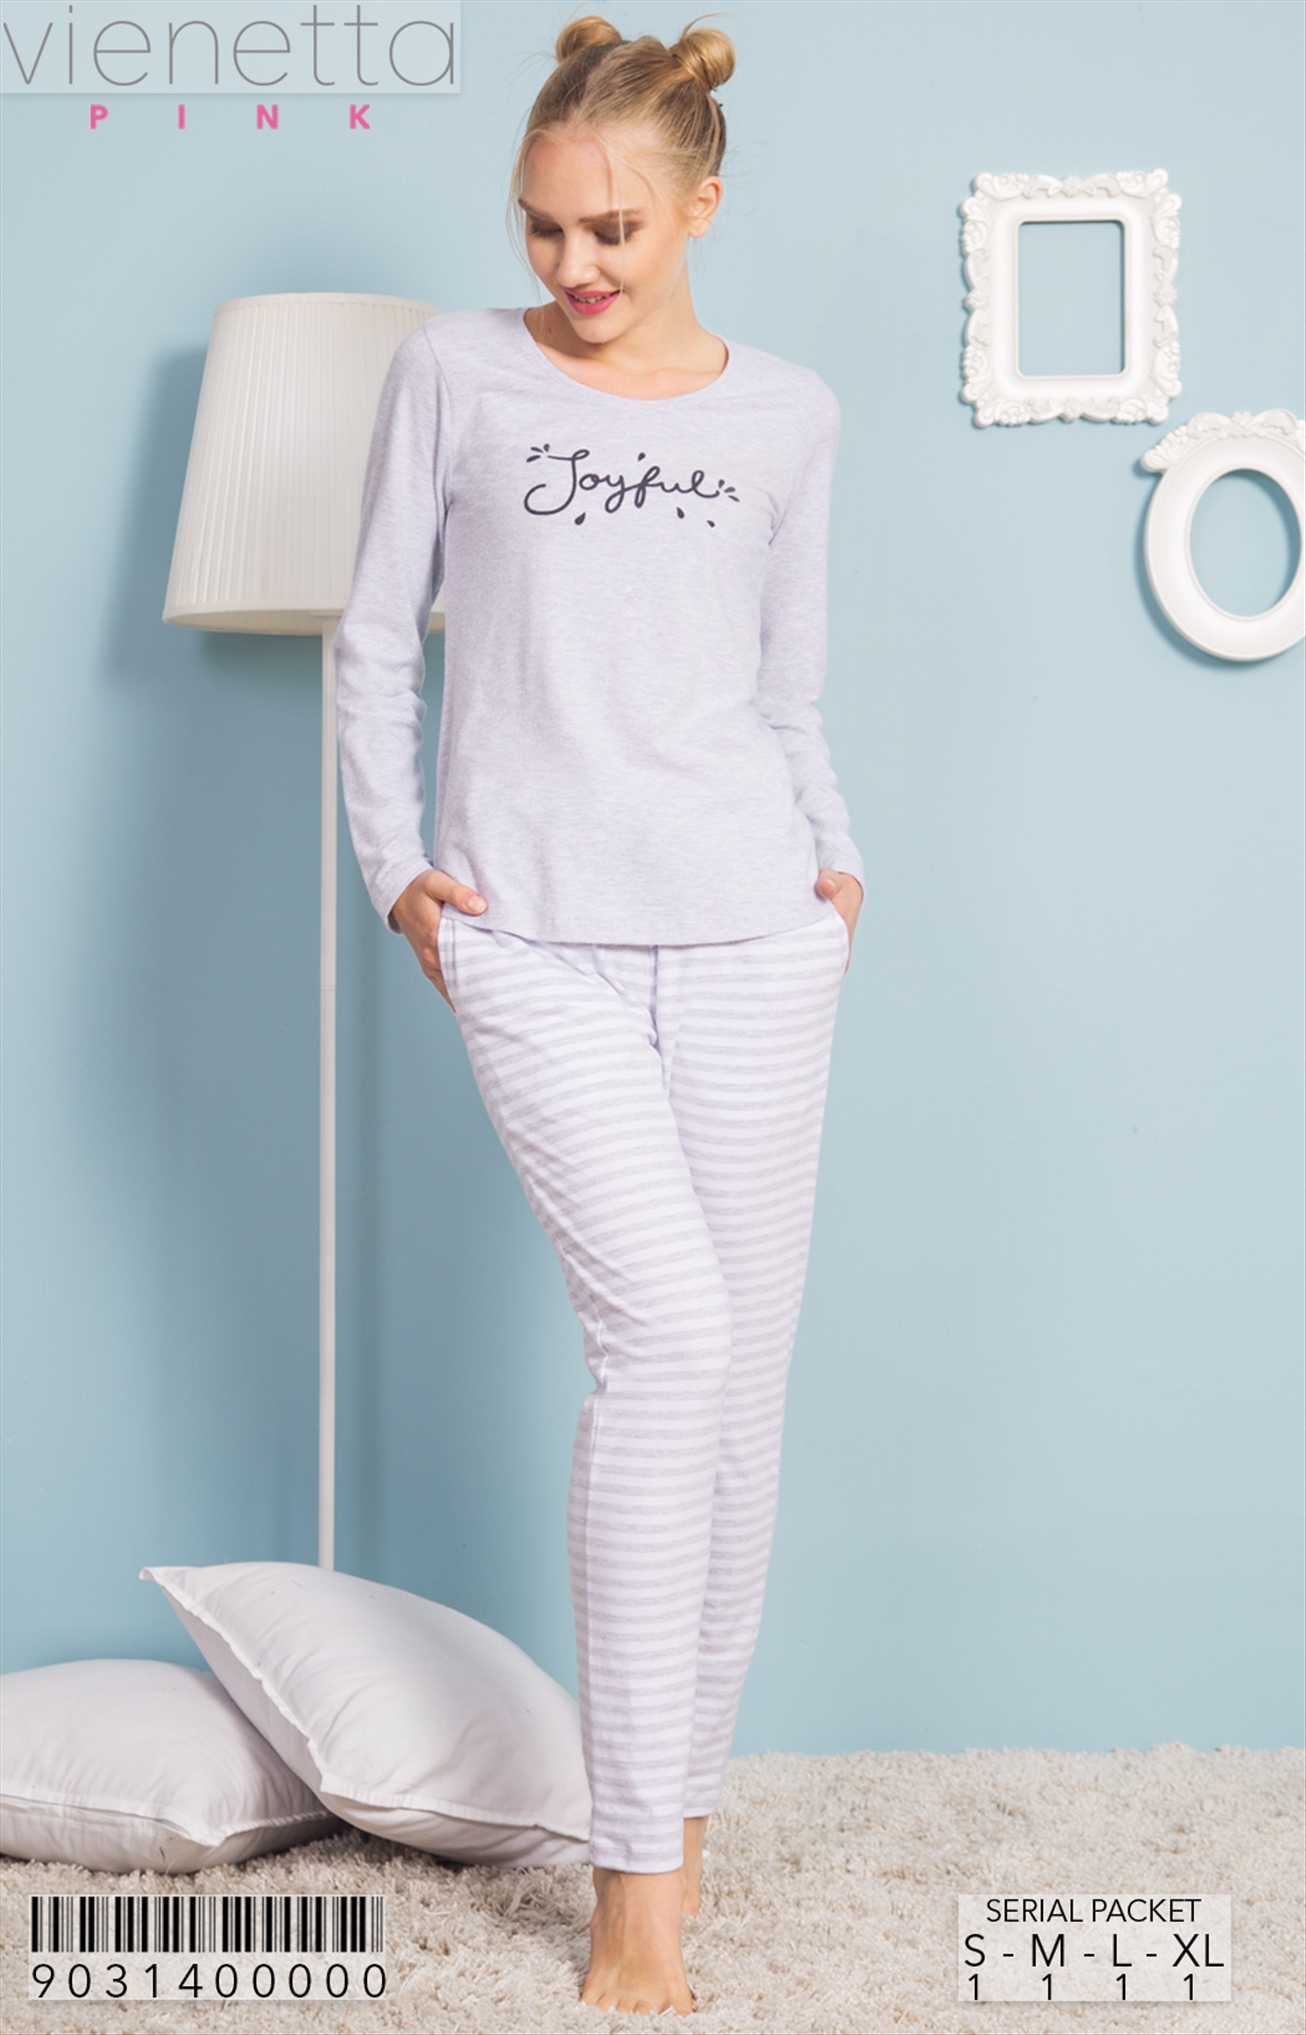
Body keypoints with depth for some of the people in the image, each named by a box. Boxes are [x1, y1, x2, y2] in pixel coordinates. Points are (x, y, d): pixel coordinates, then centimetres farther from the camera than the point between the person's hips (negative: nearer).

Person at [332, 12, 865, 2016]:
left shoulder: (790, 413, 11)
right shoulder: (455, 373, 6)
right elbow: (377, 638, 10)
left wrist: (836, 861, 5)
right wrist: (394, 860, 2)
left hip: (752, 938, 3)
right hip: (532, 940, -2)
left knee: (743, 1373, 3)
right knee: (669, 1332, -14)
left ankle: (685, 1795, 21)